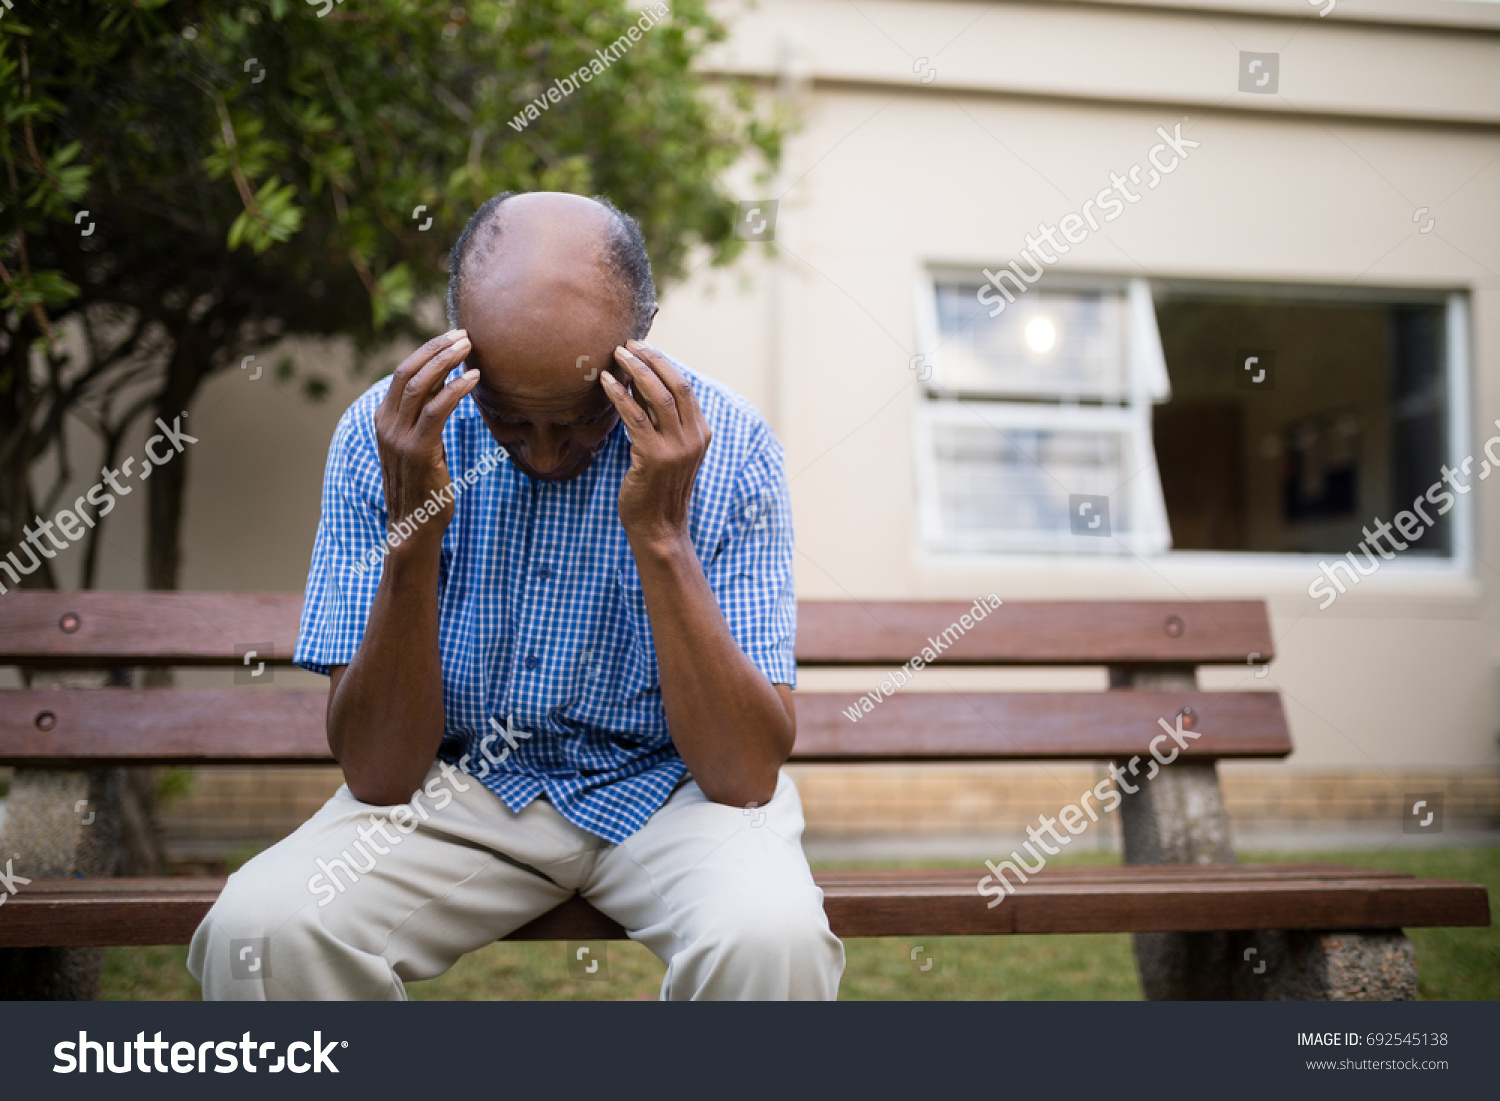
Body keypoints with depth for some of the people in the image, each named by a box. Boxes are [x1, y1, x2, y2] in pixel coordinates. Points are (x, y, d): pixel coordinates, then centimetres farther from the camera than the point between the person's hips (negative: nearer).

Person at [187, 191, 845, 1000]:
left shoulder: (723, 445, -15)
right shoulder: (389, 433, -13)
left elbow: (745, 775, -20)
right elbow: (378, 775, -15)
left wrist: (662, 535, -30)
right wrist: (412, 531, -27)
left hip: (669, 782, 0)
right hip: (456, 781, 1)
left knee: (770, 940, -32)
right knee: (261, 929, -27)